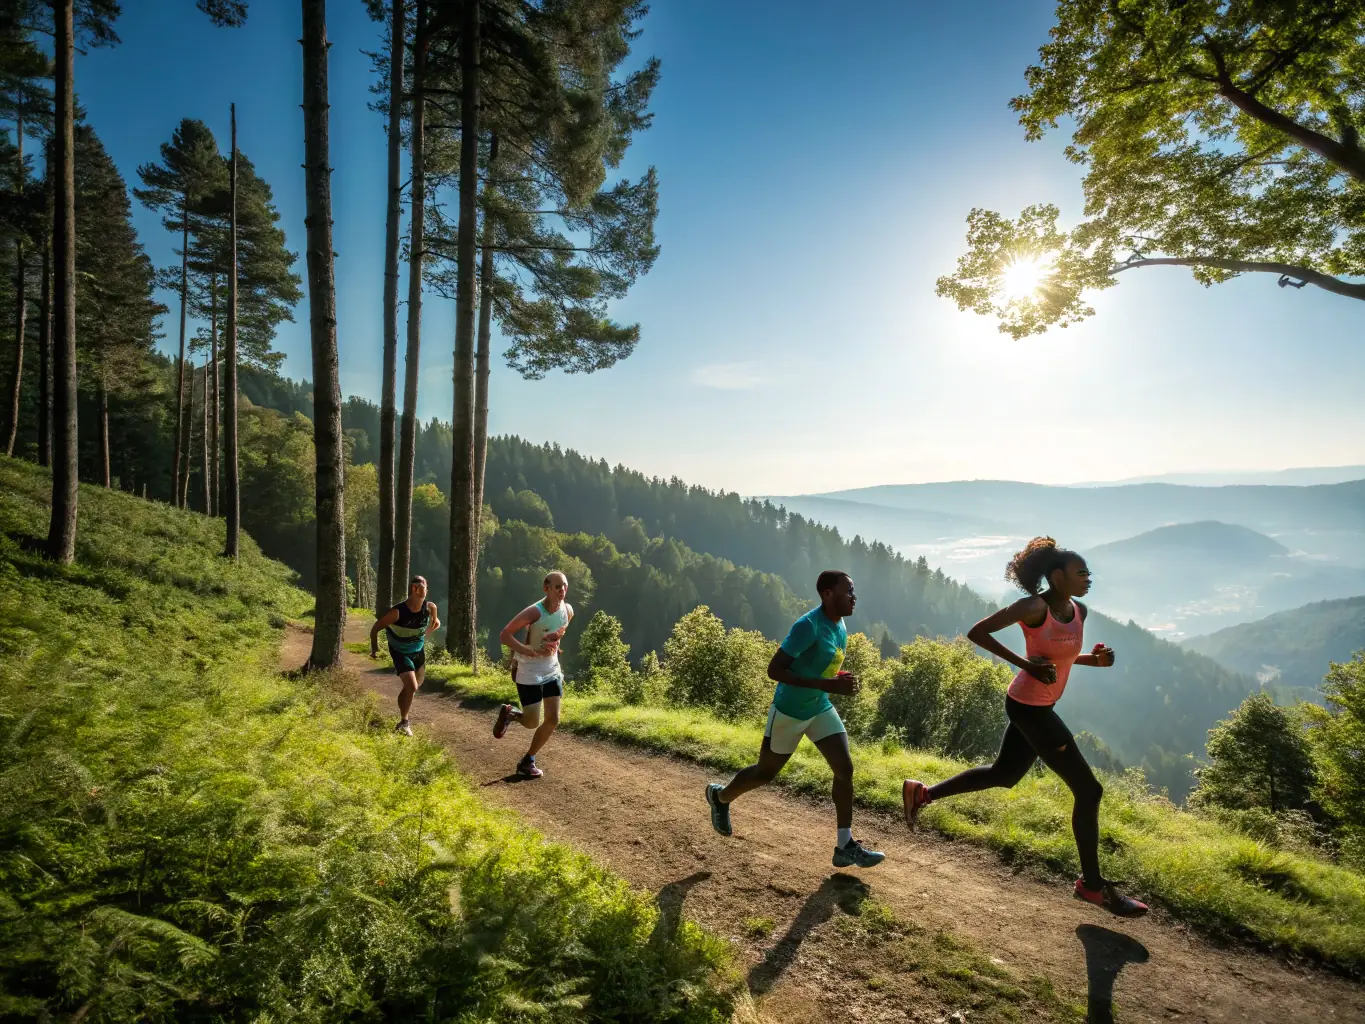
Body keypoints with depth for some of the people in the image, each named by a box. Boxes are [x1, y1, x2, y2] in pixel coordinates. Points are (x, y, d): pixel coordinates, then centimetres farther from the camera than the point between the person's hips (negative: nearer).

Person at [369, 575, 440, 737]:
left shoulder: (430, 607, -20)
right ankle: (403, 723, 6)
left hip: (419, 650, 6)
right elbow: (376, 628, -18)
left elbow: (435, 622, 6)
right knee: (411, 687, -16)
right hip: (400, 652, -5)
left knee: (417, 684, 23)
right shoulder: (397, 612, -32)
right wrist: (374, 648, -16)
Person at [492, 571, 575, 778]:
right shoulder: (534, 612, -23)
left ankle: (528, 761, 20)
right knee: (532, 723, -2)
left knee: (553, 720, 2)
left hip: (552, 671, 6)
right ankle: (509, 713, 31)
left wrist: (555, 644, 4)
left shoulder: (568, 611, -3)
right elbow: (504, 635, -23)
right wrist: (531, 652, -30)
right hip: (529, 674, -6)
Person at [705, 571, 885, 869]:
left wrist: (840, 680, -3)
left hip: (821, 710, 7)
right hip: (789, 712, -7)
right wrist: (825, 685, -33)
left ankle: (845, 847, 9)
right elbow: (774, 669, -30)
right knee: (765, 773, 11)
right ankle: (720, 796, 38)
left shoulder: (840, 624, -1)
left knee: (845, 769, -2)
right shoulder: (808, 626, -28)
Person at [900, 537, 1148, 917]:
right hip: (1029, 707, -9)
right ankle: (1092, 885, 17)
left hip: (1038, 707, 9)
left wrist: (1095, 659, -1)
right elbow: (976, 632, -20)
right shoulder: (1034, 607, -20)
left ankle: (923, 793, 31)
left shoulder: (1079, 611, 5)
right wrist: (1026, 664, -23)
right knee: (1089, 790, -1)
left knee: (1003, 775, 21)